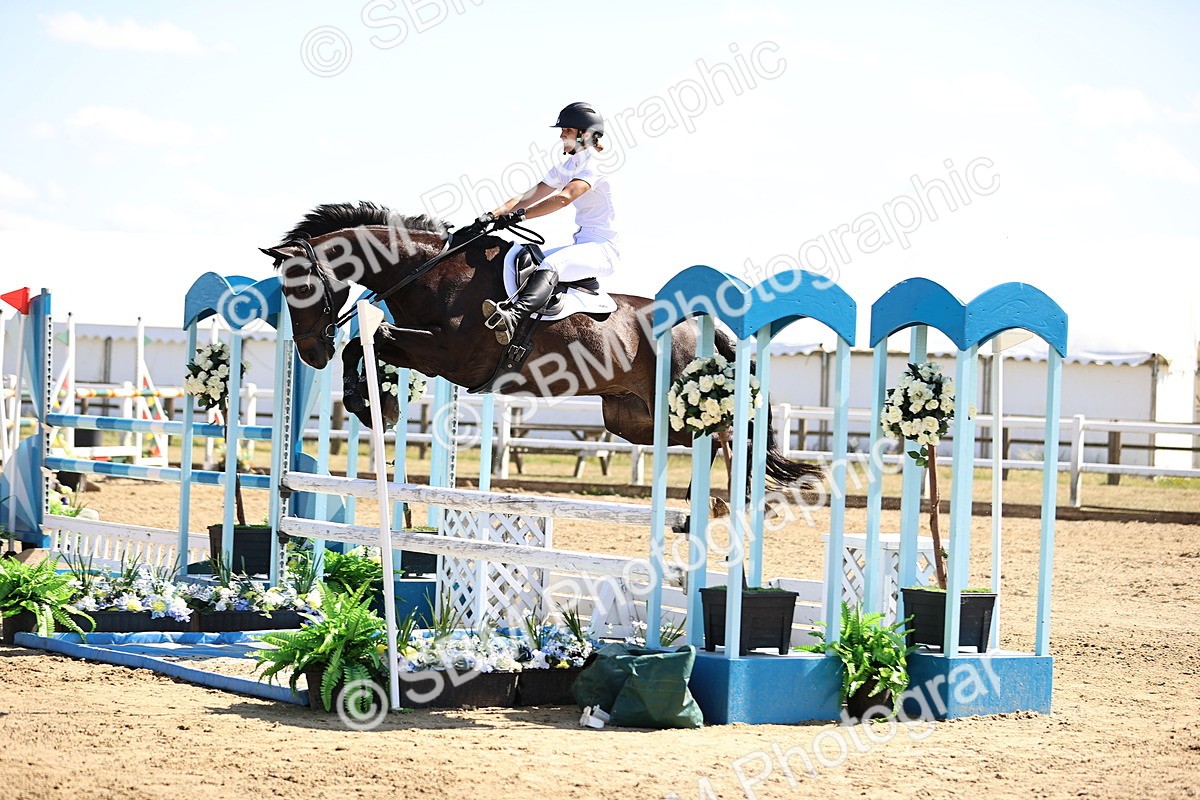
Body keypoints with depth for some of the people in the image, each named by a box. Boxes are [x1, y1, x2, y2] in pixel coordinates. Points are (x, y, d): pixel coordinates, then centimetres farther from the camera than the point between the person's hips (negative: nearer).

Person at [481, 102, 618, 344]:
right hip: (581, 245, 10)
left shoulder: (594, 164, -11)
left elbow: (564, 198, -27)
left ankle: (512, 318, -57)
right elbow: (528, 198, 10)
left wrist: (520, 215, -33)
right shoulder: (566, 168, 17)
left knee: (549, 267, -35)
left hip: (603, 249, -10)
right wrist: (495, 215, -7)